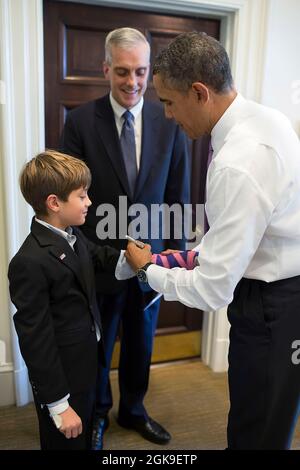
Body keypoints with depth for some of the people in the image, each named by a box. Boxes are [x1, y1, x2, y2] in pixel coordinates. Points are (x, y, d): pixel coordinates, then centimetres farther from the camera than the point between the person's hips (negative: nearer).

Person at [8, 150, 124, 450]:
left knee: (85, 438, 27)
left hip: (87, 365, 8)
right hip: (59, 376, -8)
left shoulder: (72, 235, -4)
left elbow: (98, 257, 19)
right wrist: (59, 404, -17)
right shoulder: (30, 262, -28)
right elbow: (35, 340, -24)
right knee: (67, 442, 16)